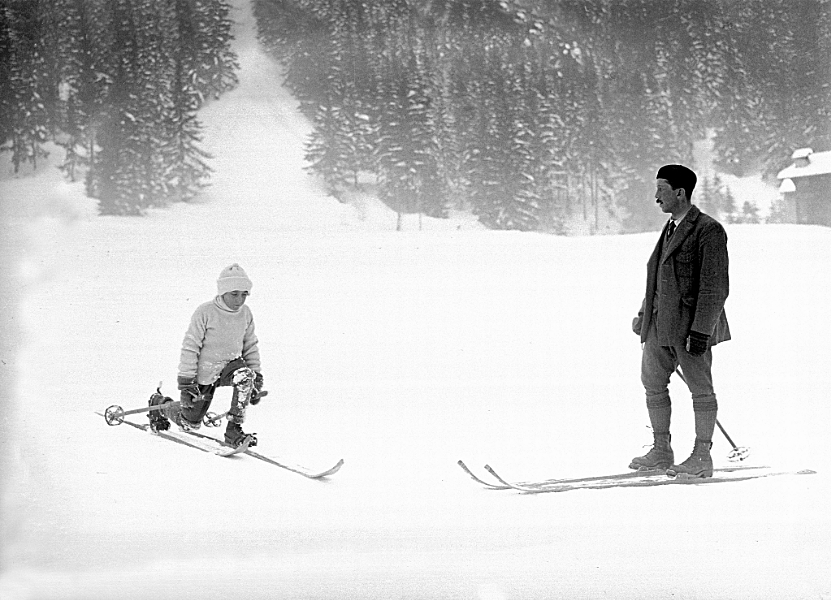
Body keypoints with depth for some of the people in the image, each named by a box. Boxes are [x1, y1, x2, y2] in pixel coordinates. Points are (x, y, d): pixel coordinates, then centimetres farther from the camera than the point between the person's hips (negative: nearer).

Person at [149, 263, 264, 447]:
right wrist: (185, 382, -19)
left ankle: (233, 429, -23)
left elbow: (250, 347, 9)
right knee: (190, 423, 8)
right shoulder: (205, 312, -20)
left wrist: (257, 379, 6)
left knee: (245, 376, -32)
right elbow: (190, 348, -17)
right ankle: (159, 405, 40)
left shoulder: (245, 313, -4)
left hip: (230, 364, 4)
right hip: (204, 372, -4)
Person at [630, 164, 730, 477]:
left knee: (700, 388, 0)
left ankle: (702, 457, 6)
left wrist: (702, 331, -20)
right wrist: (645, 315, 19)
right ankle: (661, 451, 22)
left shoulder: (709, 231, -12)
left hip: (691, 324, -9)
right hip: (660, 323, 9)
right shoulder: (671, 228, 15)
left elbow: (715, 287, -16)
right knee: (653, 384, 11)